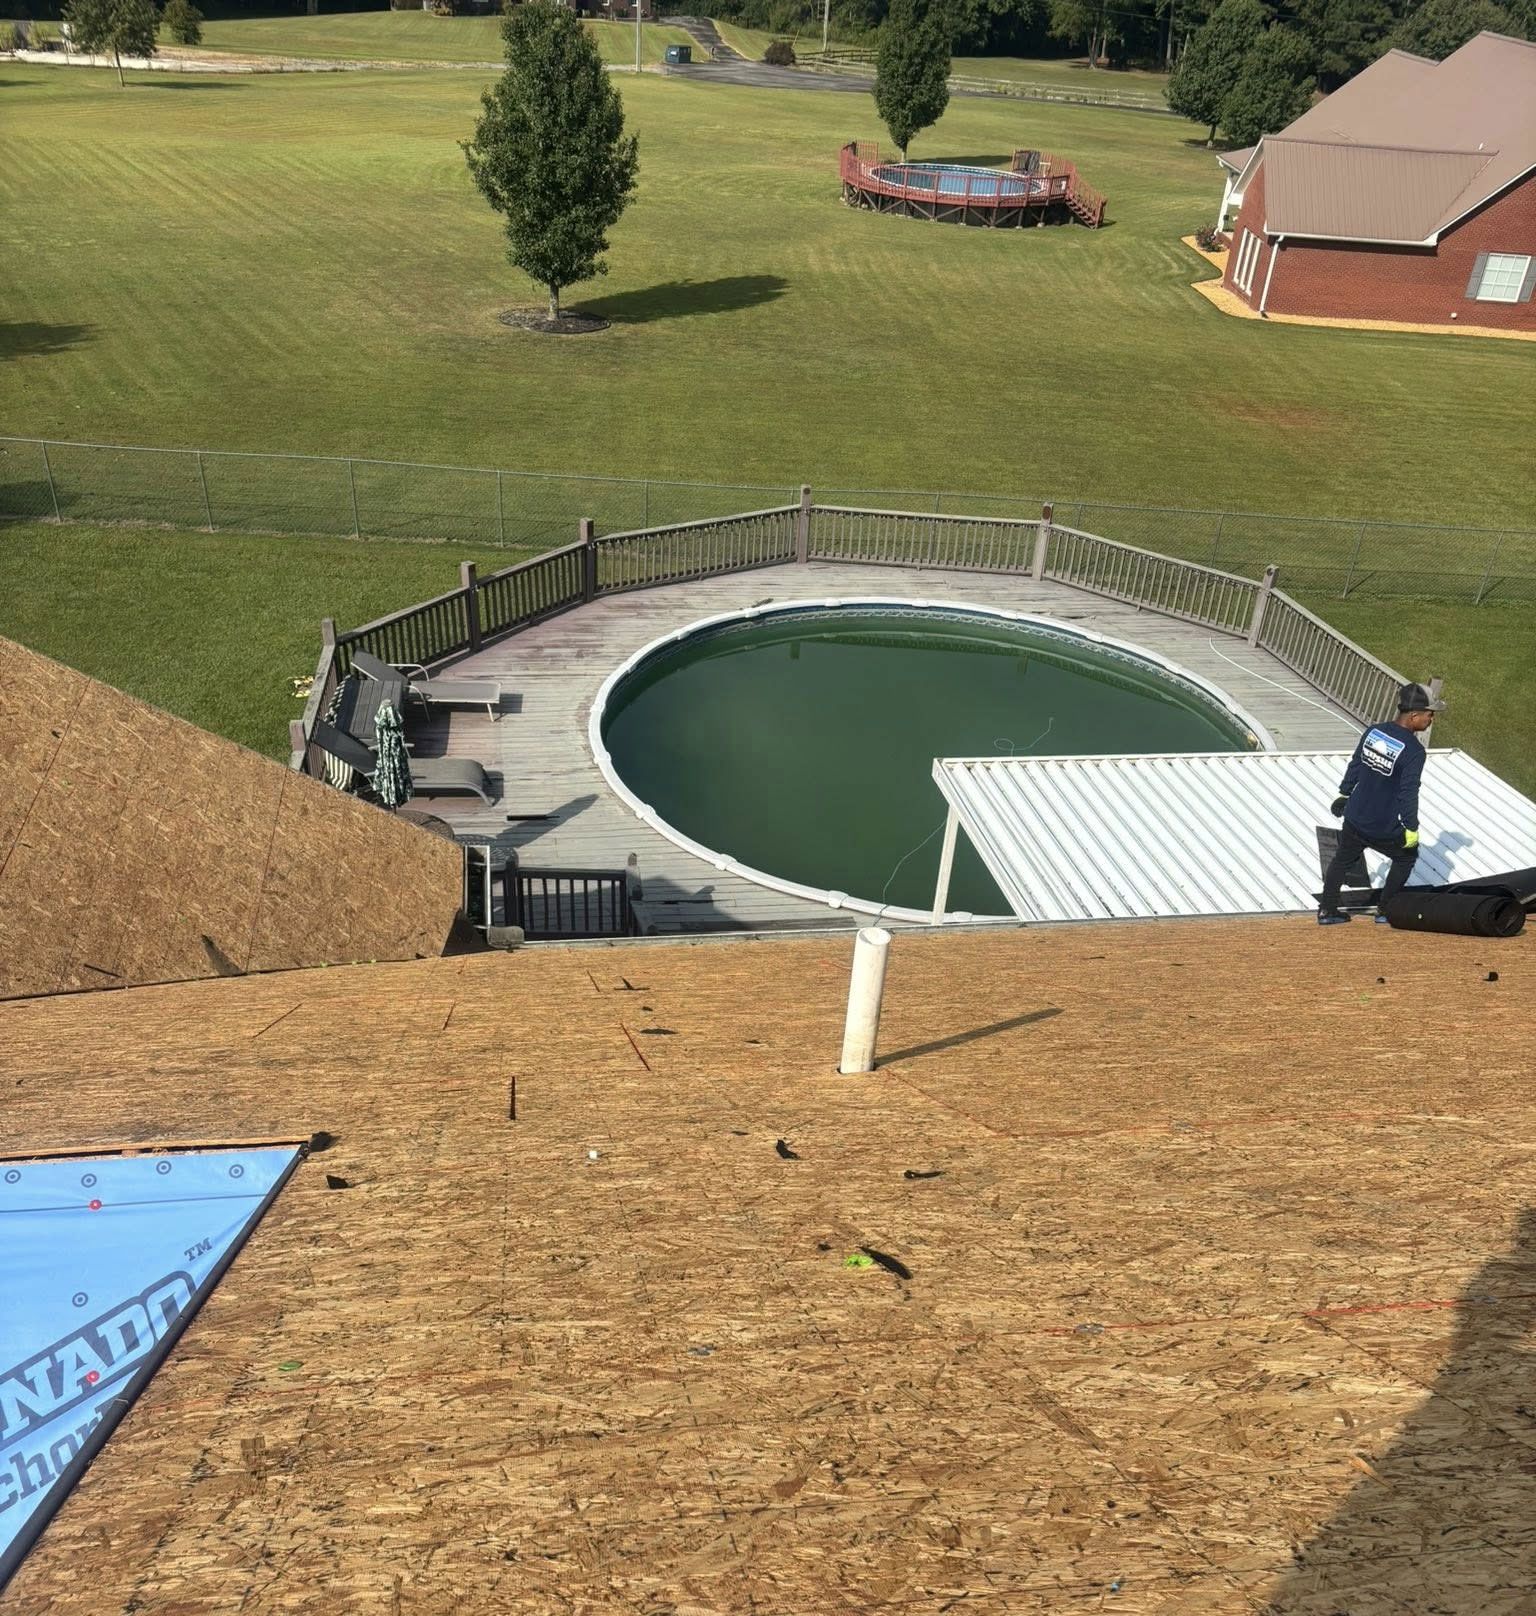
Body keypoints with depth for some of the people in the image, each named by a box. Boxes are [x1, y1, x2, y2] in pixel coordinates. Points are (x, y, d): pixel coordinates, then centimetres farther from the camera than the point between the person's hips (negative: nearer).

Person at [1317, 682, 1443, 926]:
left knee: (1342, 859, 24)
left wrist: (1344, 792, 23)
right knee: (1406, 856, 23)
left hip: (1353, 820, 5)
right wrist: (1411, 828, -11)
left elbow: (1355, 766, 9)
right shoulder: (1414, 750, -21)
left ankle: (1327, 911, 27)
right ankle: (1385, 910, 28)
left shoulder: (1374, 731, -3)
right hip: (1384, 830, -5)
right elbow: (1408, 793, -20)